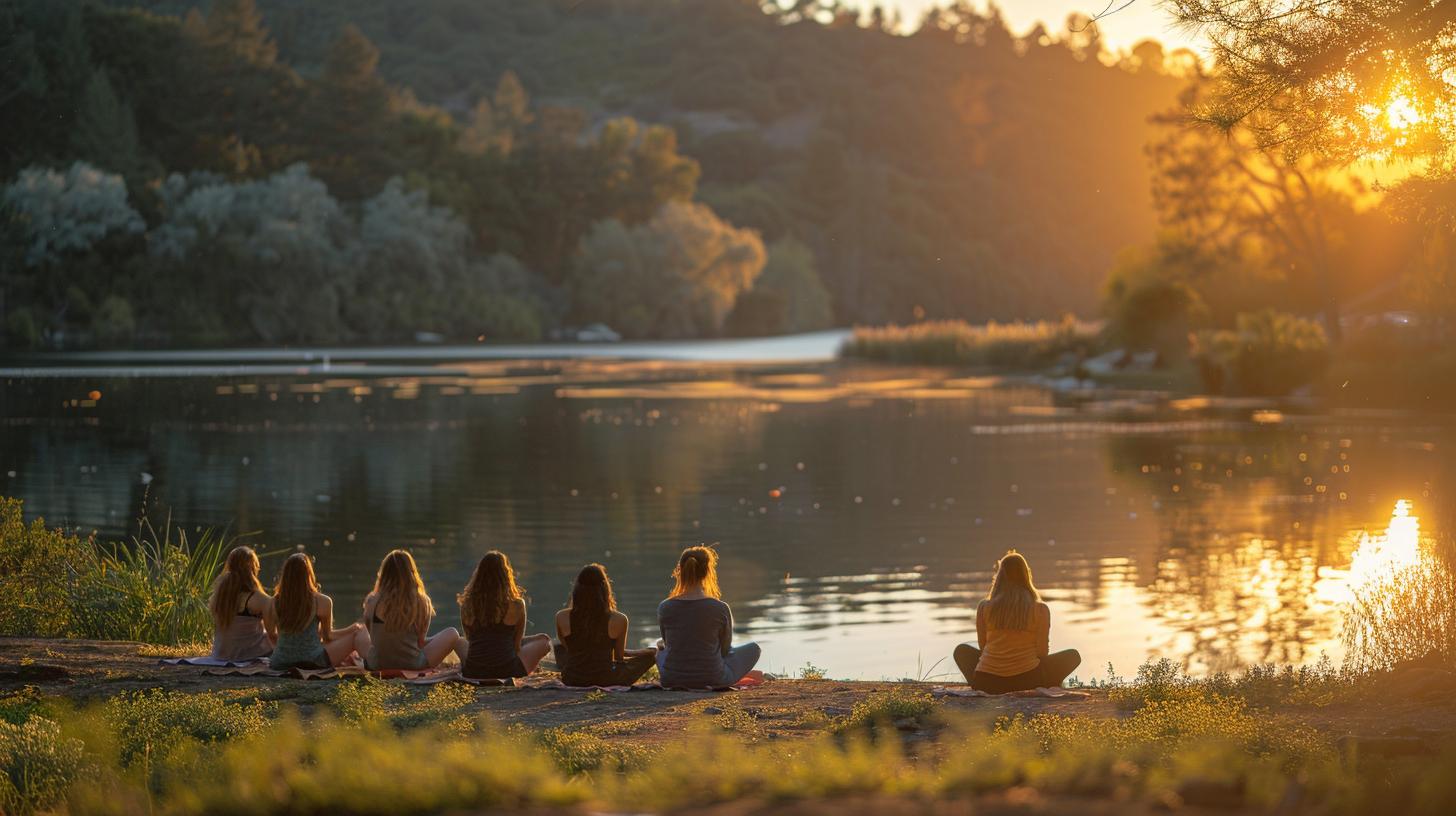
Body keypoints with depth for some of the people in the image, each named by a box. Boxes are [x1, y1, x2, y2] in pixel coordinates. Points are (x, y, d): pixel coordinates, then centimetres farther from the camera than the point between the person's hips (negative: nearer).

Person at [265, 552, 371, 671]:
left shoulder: (274, 603, -3)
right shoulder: (322, 602, -10)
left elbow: (272, 635, 10)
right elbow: (327, 636, 3)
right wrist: (352, 629, 22)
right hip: (313, 662, -5)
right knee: (359, 631, 12)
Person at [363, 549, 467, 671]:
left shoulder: (373, 602, -12)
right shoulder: (421, 603, -13)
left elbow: (369, 630, 4)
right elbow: (421, 641, -3)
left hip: (376, 665, 2)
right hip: (413, 666, -2)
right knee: (452, 634, 23)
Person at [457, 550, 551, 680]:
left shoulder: (467, 605, -1)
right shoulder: (516, 605, -8)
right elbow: (517, 642, 6)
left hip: (472, 673, 3)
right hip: (506, 671, -3)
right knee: (544, 640, 23)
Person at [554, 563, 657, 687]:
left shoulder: (562, 617, -10)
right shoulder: (618, 620, -14)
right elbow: (619, 656, 2)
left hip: (572, 680, 3)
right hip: (607, 680, -3)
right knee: (652, 653, 19)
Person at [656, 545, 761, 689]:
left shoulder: (665, 608, -9)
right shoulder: (721, 609, -14)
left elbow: (668, 643, 7)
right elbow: (725, 649, 2)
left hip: (671, 680, 3)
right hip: (712, 680, -3)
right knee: (753, 648, 22)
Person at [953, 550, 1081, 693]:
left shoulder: (984, 607, 3)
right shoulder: (1040, 610, -1)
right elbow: (1042, 652, 2)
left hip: (986, 682, 1)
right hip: (1026, 680, -1)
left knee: (962, 650, 33)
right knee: (1073, 655, 20)